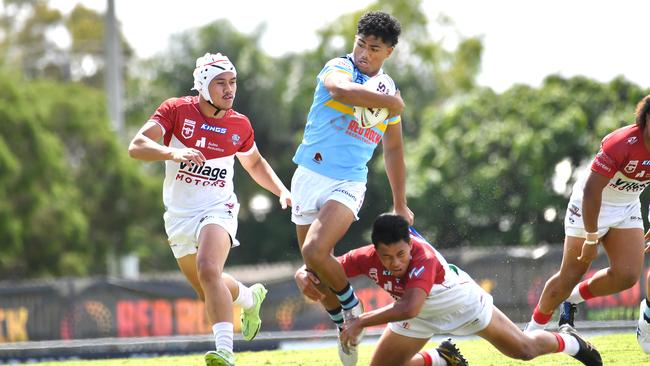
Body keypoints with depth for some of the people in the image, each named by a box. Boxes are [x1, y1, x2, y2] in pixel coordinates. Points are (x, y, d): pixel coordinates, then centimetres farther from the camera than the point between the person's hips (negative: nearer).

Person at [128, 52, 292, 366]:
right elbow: (137, 146, -22)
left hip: (217, 211, -2)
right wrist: (174, 153, -40)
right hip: (179, 216, 2)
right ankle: (249, 298, 48)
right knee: (208, 291, 15)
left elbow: (254, 163, 21)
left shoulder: (239, 125, -1)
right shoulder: (176, 110, -9)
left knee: (208, 271, -30)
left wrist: (282, 191, 6)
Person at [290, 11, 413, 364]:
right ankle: (344, 324, 25)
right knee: (313, 269, 4)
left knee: (315, 252, -24)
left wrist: (400, 204, 22)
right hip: (309, 176, 0)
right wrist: (390, 102, -22)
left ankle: (352, 306, -1)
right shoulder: (339, 68, -5)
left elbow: (393, 151, 21)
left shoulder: (390, 94, 9)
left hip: (348, 184, 0)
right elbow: (343, 90, -33)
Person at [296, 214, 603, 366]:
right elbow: (311, 272, -33)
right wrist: (304, 279, -57)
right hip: (420, 318, 4)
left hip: (461, 301, -4)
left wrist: (361, 322, -57)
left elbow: (409, 308, -59)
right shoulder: (366, 258, -33)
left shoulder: (424, 257, -45)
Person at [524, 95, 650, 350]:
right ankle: (534, 327, 18)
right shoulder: (621, 144, -31)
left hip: (628, 208, 6)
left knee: (627, 276, -10)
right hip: (590, 204, -6)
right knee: (570, 276, -2)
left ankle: (573, 298, 15)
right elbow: (591, 189, -29)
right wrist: (591, 238, -25)